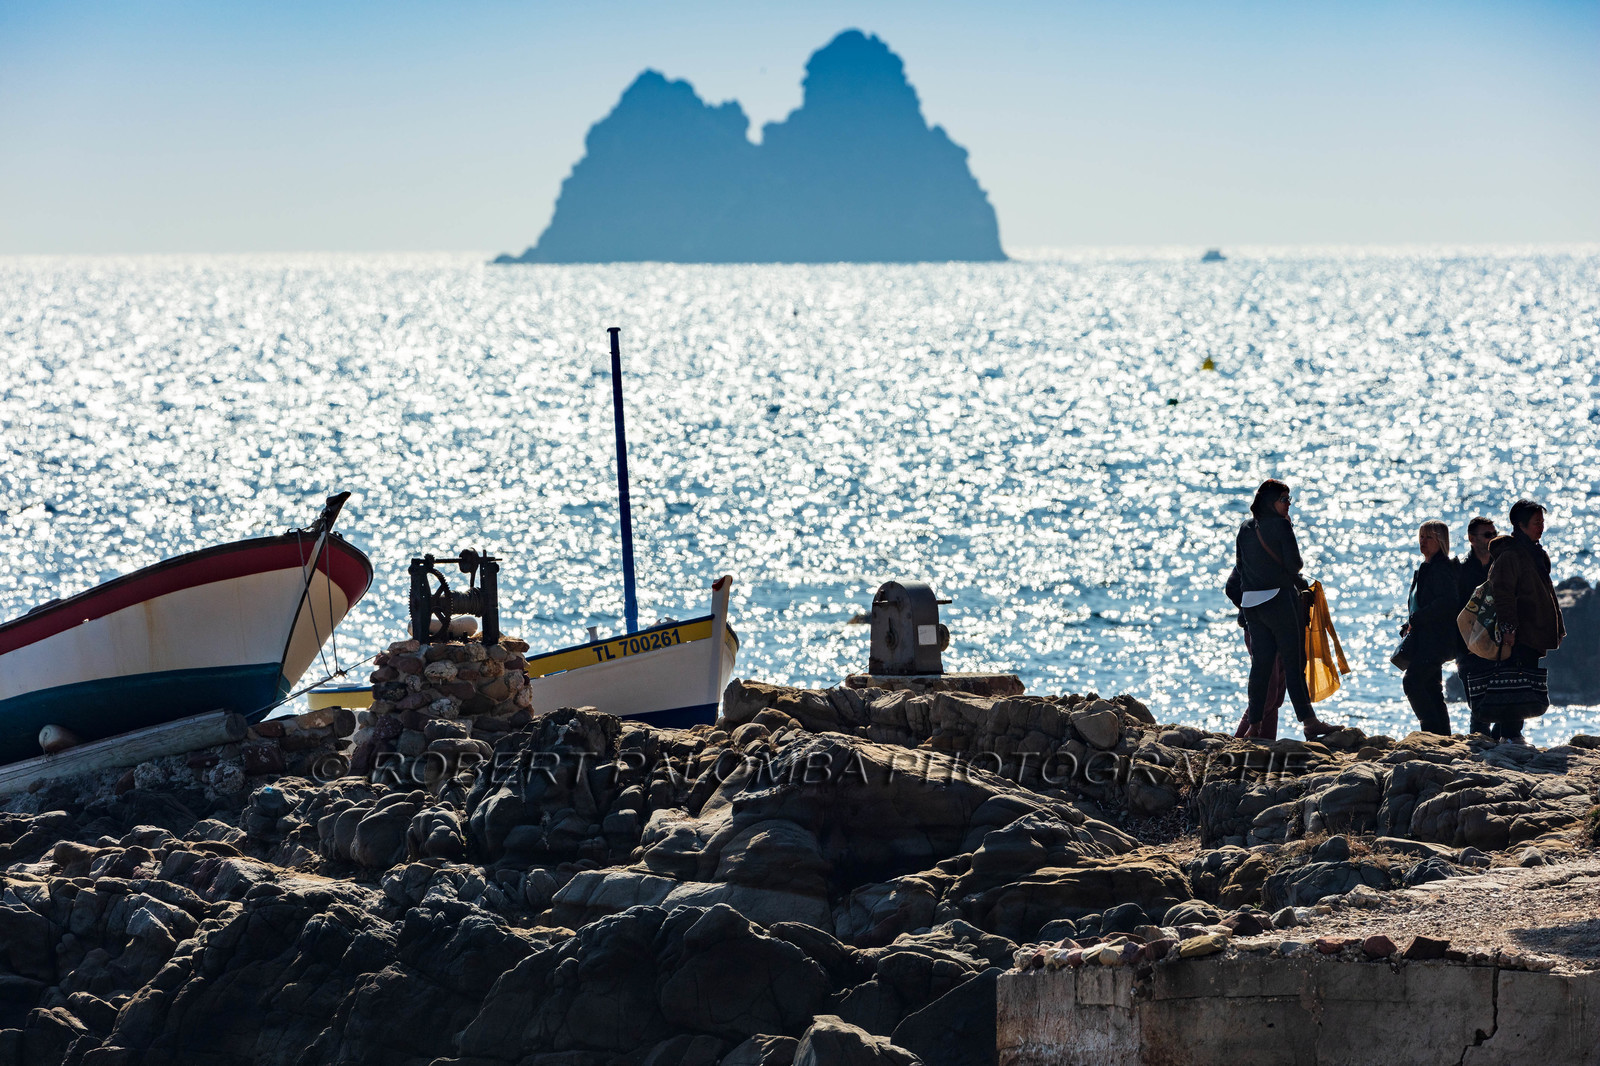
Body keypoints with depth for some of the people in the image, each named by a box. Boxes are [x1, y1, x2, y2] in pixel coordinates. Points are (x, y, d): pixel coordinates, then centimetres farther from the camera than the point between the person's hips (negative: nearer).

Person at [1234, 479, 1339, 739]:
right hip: (1280, 598, -6)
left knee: (1260, 662, 8)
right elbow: (1294, 564, -14)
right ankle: (1308, 721, -7)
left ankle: (1254, 724, 6)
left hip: (1251, 601, 6)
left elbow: (1239, 566, 13)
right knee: (1293, 661, -5)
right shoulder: (1281, 525, -10)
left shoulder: (1245, 528, 10)